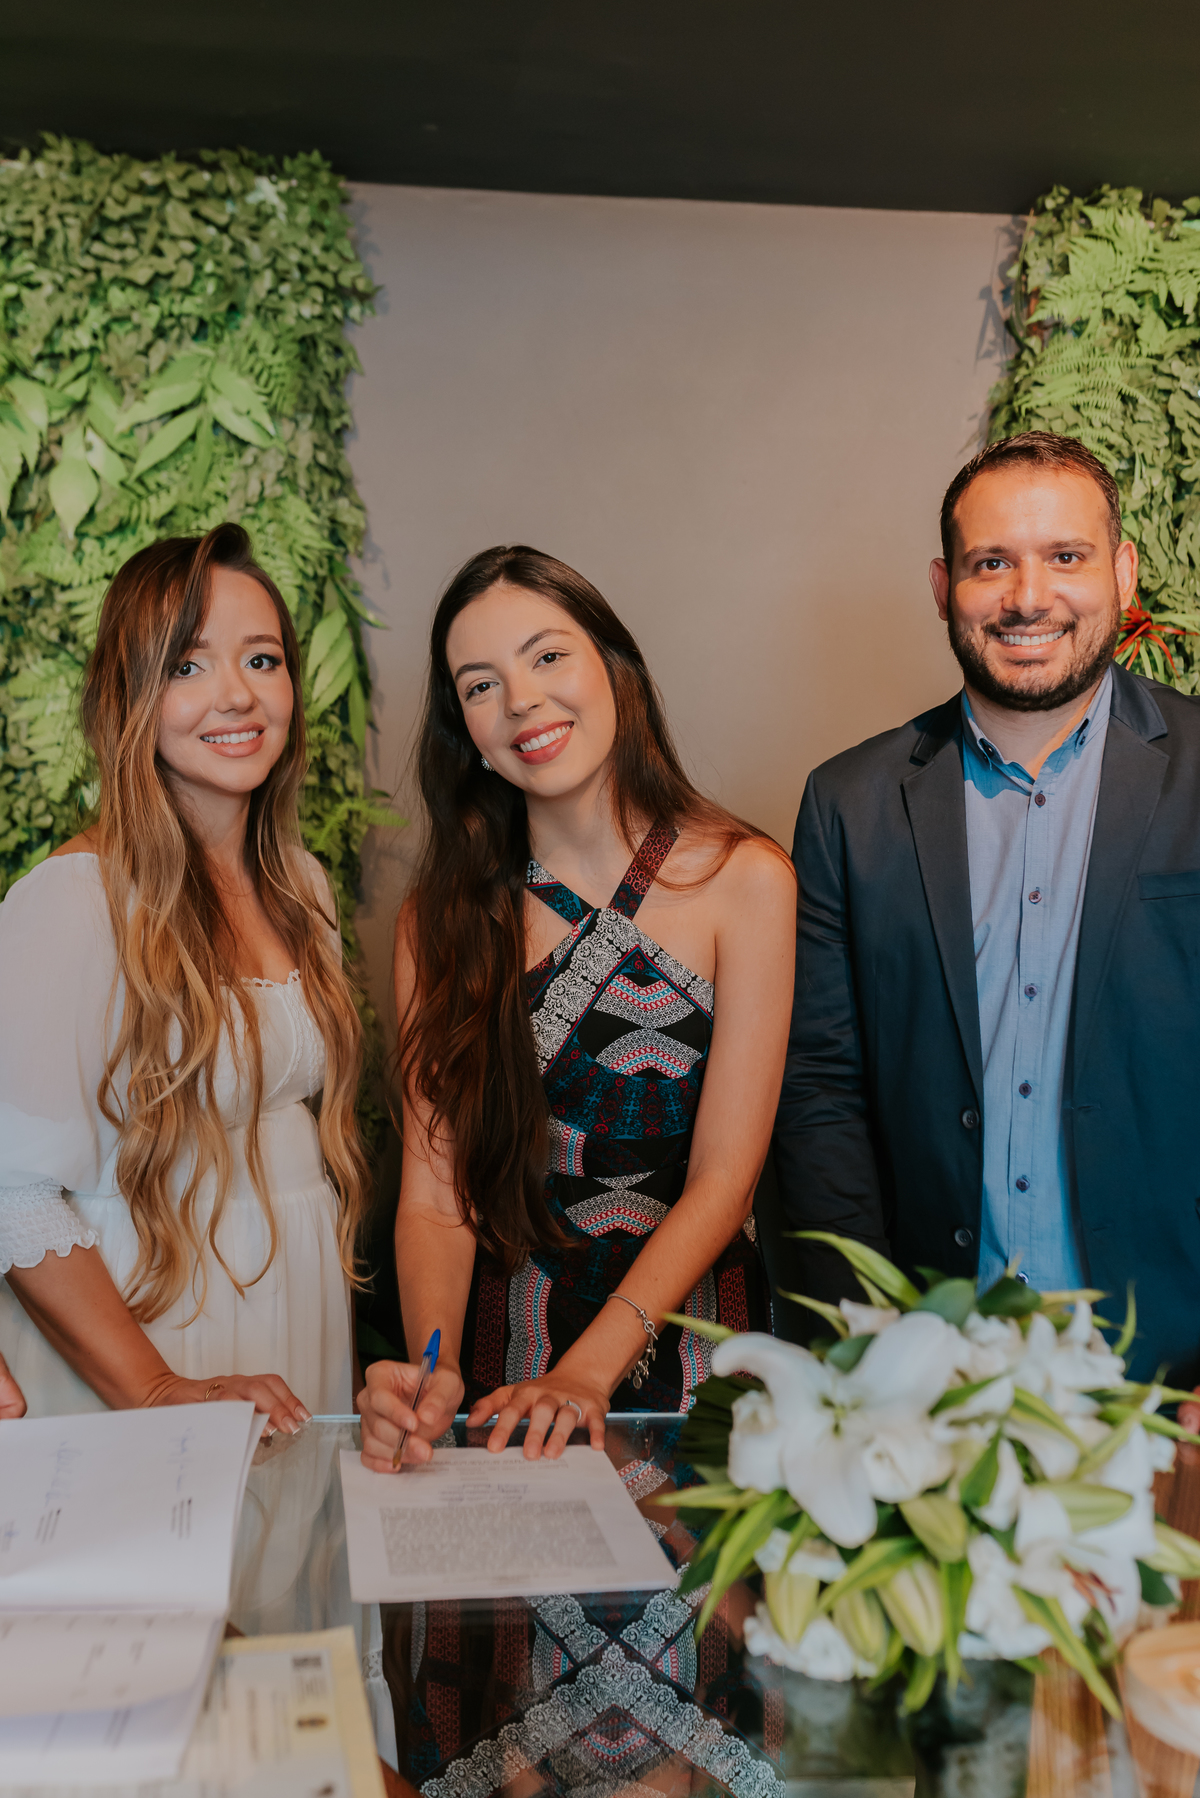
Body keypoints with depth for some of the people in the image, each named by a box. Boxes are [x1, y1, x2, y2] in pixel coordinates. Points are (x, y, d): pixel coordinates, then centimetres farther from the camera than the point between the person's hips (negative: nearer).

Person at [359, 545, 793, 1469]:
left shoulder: (743, 878, -4)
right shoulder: (442, 918, 2)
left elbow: (723, 1179, -8)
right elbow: (435, 1189, -4)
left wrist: (589, 1369, -19)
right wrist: (432, 1370, -22)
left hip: (688, 1336, -1)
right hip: (505, 1353, 1)